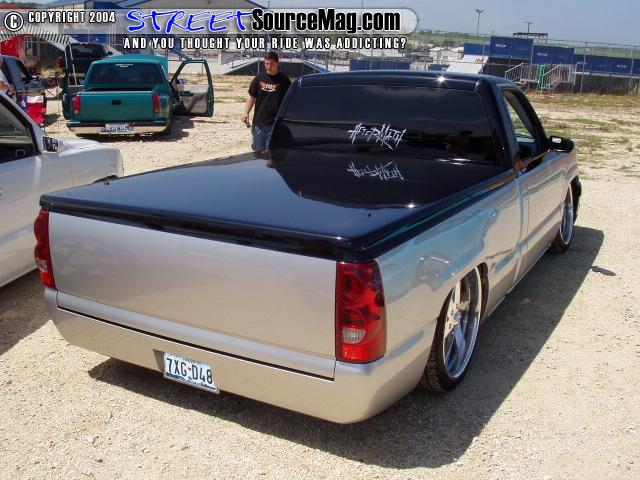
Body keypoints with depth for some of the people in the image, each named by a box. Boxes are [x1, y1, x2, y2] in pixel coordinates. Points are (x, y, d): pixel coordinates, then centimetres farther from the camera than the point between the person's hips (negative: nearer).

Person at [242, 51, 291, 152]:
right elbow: (252, 98, 10)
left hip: (275, 123, -2)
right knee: (258, 149, 7)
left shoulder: (284, 80, -1)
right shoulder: (259, 78, 6)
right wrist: (246, 114, -3)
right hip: (258, 122, 3)